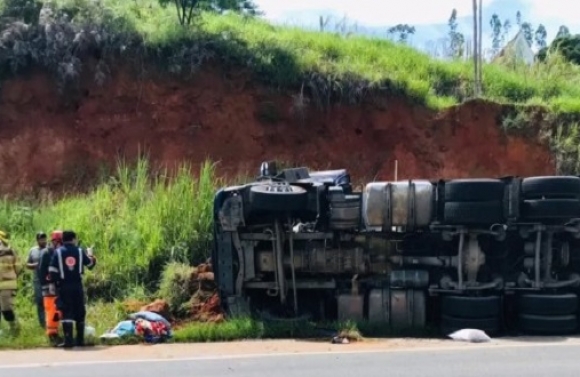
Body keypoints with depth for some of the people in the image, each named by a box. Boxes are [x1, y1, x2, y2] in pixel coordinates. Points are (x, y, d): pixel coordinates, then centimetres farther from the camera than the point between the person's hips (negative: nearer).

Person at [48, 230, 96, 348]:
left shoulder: (58, 252, -2)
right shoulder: (80, 251, 2)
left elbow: (52, 271, -7)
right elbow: (90, 264, 13)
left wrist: (53, 283, 3)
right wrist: (90, 255, 33)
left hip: (64, 286, -1)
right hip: (77, 286, 2)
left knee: (66, 313, -4)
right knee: (79, 313, 11)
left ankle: (68, 340, -13)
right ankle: (80, 340, 15)